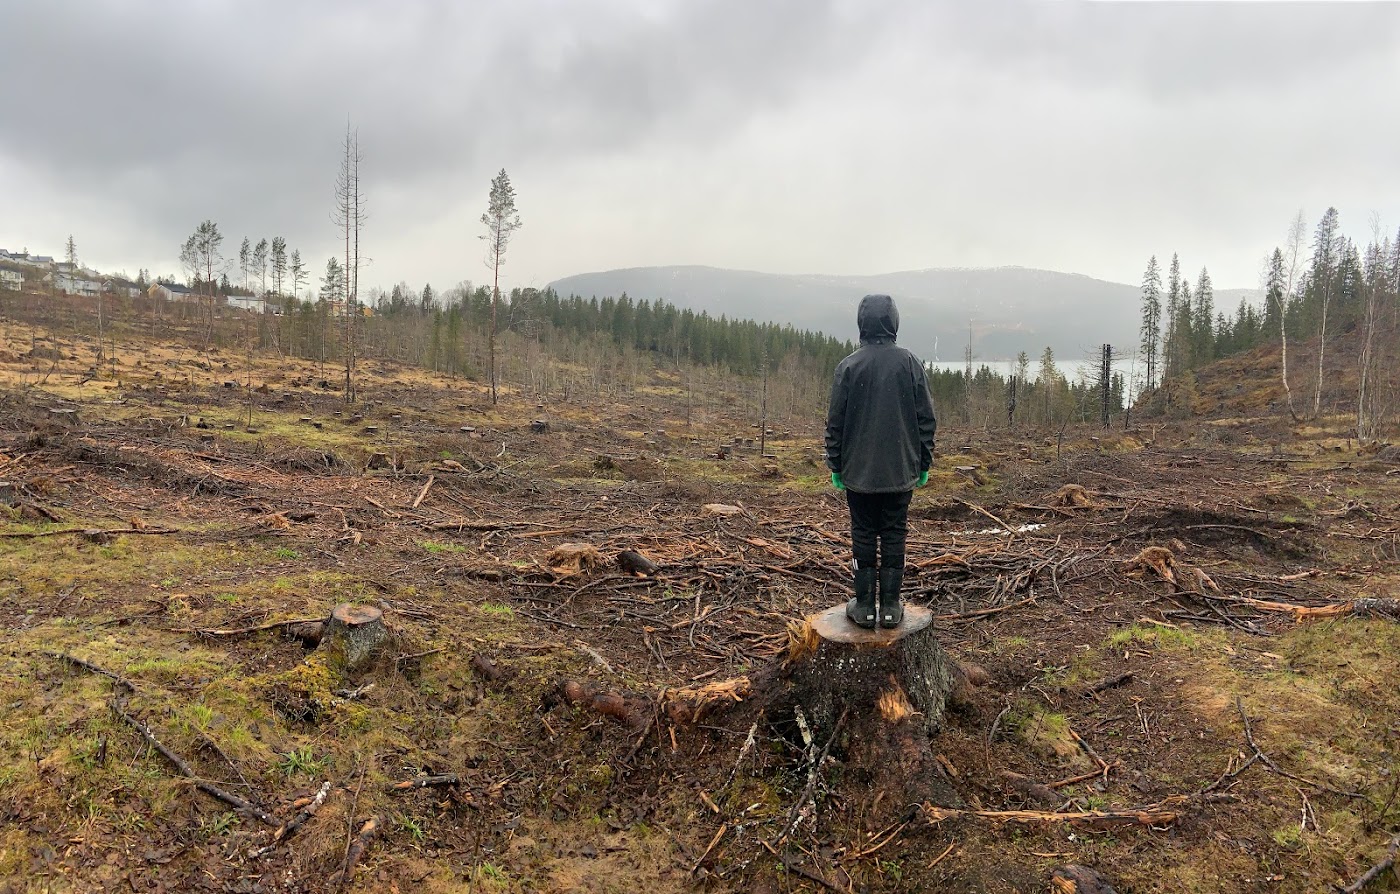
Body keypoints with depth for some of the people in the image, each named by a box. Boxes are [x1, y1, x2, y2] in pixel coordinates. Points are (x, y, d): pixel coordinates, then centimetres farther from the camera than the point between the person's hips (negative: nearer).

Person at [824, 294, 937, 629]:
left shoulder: (848, 367, -7)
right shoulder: (911, 364, -2)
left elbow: (835, 422, -3)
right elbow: (926, 419, 2)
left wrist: (835, 465, 7)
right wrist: (924, 463, 11)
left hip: (858, 472, -1)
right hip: (901, 471, 1)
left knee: (863, 536, 7)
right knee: (894, 536, 8)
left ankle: (864, 606, 12)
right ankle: (891, 607, 12)